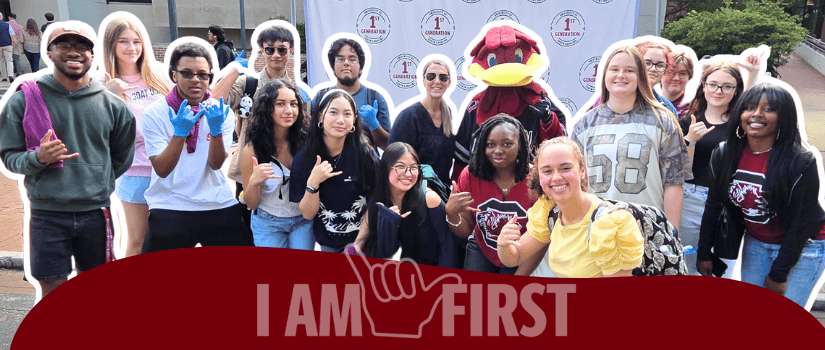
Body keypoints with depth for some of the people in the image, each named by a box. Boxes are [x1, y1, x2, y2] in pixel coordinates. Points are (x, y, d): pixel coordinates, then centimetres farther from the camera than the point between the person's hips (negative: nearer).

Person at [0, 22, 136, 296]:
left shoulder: (111, 105, 3)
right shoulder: (24, 100, -1)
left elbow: (122, 159, 15)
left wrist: (98, 184, 9)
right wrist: (39, 157, -18)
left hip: (96, 213, 2)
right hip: (47, 214, -1)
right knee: (52, 291, 4)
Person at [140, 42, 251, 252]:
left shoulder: (221, 112, 2)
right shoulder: (154, 113, -5)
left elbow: (215, 164, -6)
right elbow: (162, 170, -11)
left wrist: (216, 130, -23)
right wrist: (180, 132, -25)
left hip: (219, 207, 2)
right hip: (169, 210, -2)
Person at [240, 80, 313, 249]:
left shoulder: (306, 140, -13)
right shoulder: (252, 149, -15)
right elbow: (251, 204, -10)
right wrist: (254, 182, -30)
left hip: (303, 220, 1)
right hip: (268, 222, -1)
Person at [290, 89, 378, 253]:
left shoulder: (366, 154, -16)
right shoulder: (303, 159, -11)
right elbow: (308, 214, -10)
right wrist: (312, 184, -25)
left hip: (362, 239, -2)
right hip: (327, 243, 2)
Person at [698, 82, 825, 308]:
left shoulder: (801, 163, -21)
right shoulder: (725, 156, -7)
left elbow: (802, 223, -17)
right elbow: (713, 206, 3)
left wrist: (778, 274, -15)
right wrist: (704, 253, 3)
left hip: (802, 248, -4)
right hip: (755, 244, 5)